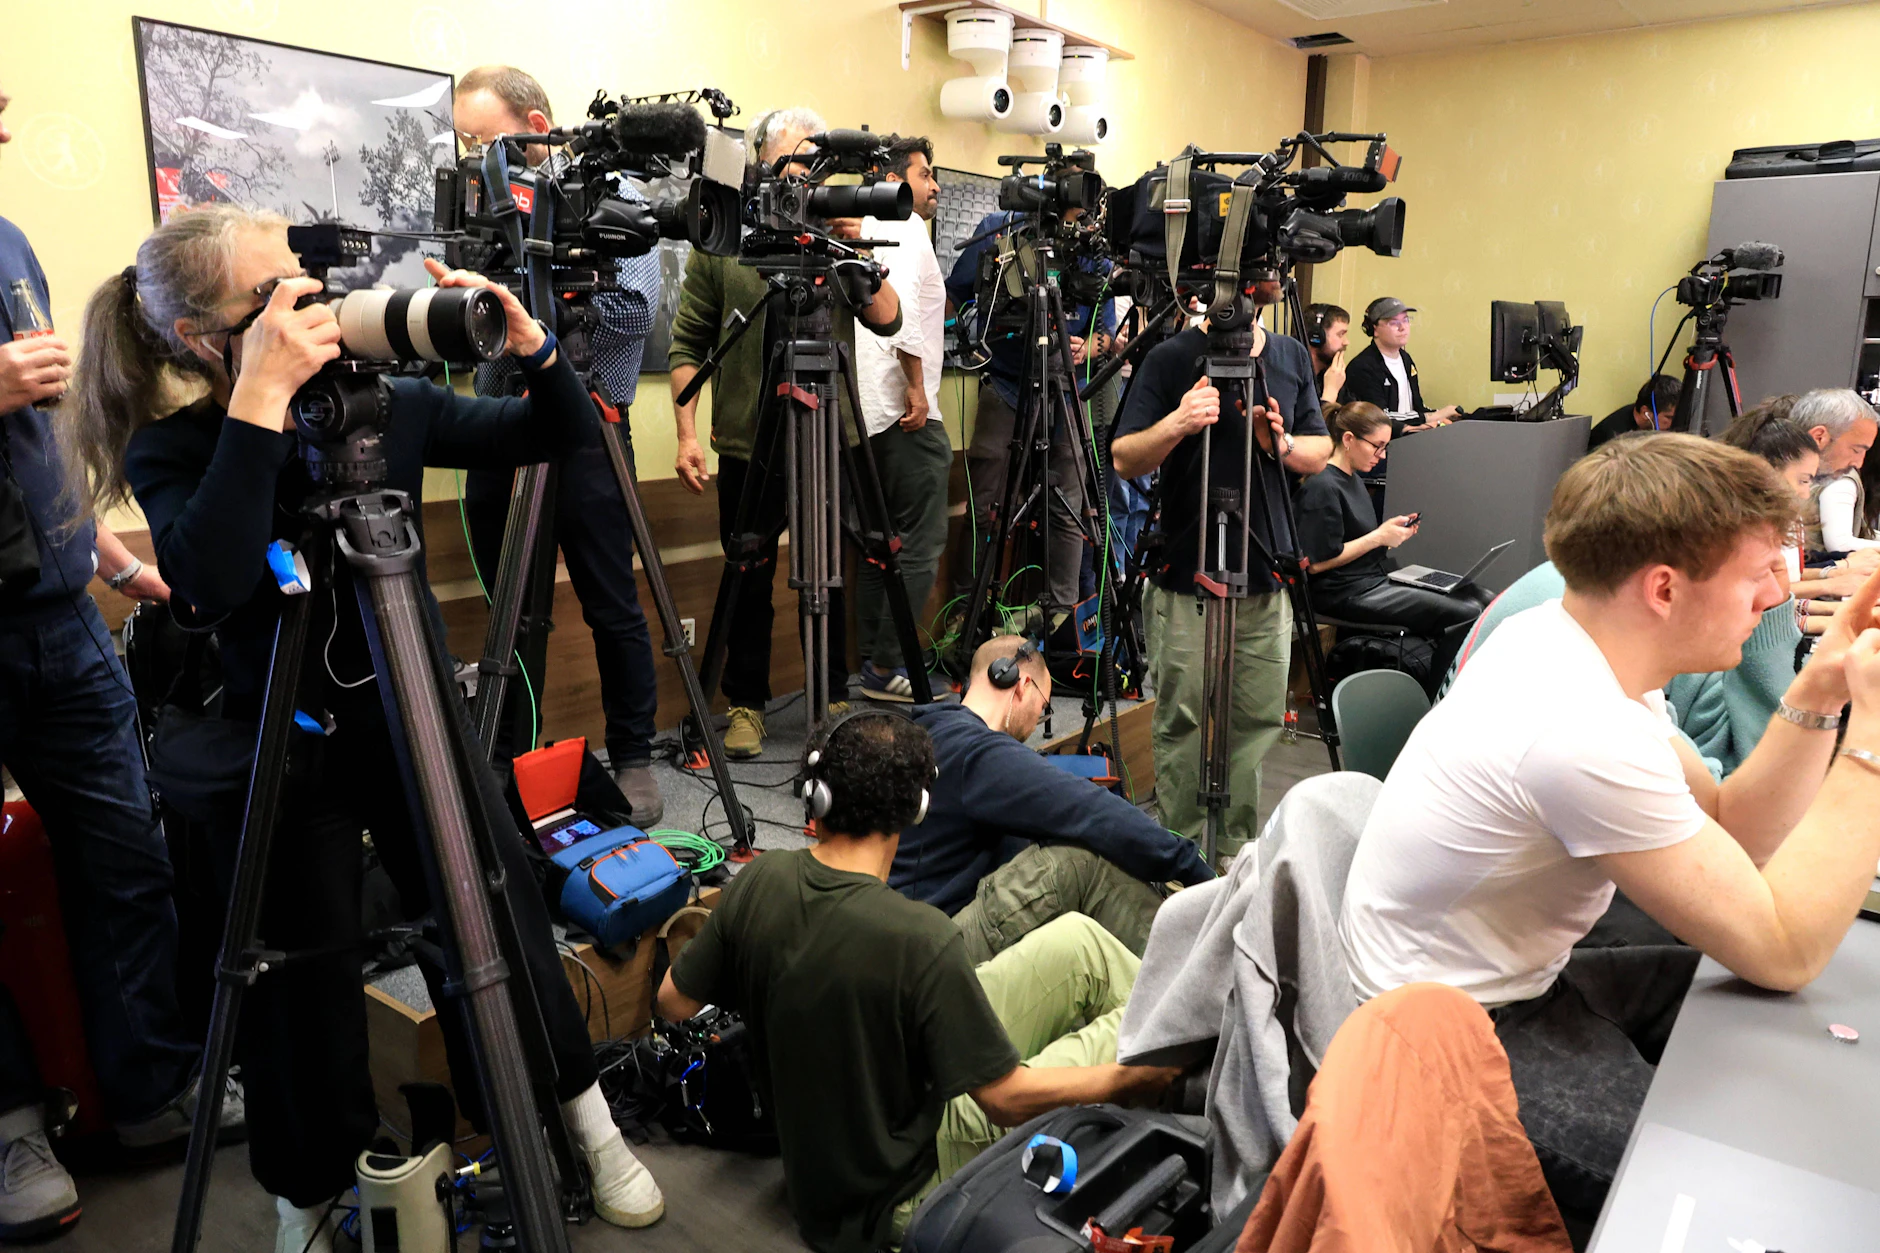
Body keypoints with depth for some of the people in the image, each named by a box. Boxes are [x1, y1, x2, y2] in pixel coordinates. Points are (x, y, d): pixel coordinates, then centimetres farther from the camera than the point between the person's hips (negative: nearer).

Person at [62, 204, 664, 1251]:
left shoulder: (385, 404, -4)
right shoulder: (169, 453, -11)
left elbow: (562, 436, 1)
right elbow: (210, 587, -33)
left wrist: (533, 346, -18)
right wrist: (259, 403, -35)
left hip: (419, 718, 2)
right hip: (282, 750, -1)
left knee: (501, 930, 5)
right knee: (304, 996, 9)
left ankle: (589, 1124, 29)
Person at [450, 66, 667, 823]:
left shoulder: (610, 198, -4)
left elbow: (634, 311, -15)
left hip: (584, 428, -5)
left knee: (612, 609, 1)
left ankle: (633, 760, 14)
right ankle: (507, 760, 25)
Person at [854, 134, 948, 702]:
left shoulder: (866, 233, 22)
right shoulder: (907, 229, -5)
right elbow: (900, 304, -21)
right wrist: (916, 384, -18)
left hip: (870, 414, 10)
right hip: (906, 411, -9)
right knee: (919, 543, -7)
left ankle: (873, 662, 15)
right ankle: (889, 668, -6)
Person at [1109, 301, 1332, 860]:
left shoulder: (1292, 356, 10)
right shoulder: (1170, 358, -3)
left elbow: (1319, 454, 13)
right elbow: (1123, 459, -6)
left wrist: (1283, 444, -10)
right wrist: (1176, 424, -25)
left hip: (1267, 580, 4)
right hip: (1185, 582, -4)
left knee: (1260, 719, 8)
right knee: (1184, 723, 2)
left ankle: (1238, 848, 24)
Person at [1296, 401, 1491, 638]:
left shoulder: (1352, 478, 16)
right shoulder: (1322, 487, -16)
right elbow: (1316, 563, -19)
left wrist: (1392, 531, 2)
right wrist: (1378, 537, -14)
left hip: (1377, 578, 11)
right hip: (1344, 593, -10)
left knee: (1474, 595, 0)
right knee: (1465, 613, -18)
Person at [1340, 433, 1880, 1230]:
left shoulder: (1556, 633, -3)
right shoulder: (1586, 734, -31)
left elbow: (1733, 835, 5)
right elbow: (1784, 952, -22)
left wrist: (1816, 697, -8)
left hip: (1510, 978, 10)